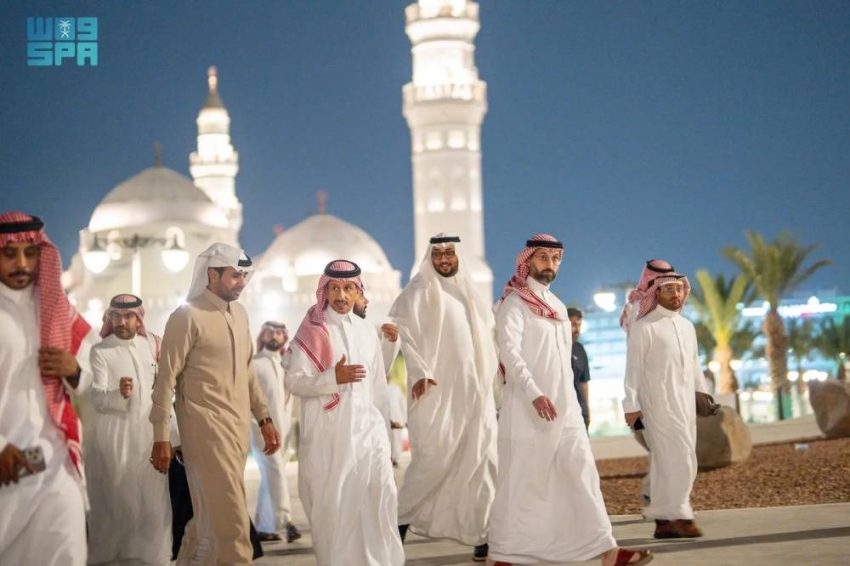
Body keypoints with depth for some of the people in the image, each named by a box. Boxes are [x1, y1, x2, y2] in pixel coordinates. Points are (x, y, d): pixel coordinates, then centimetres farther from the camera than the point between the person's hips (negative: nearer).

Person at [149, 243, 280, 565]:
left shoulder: (239, 313, 12)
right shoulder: (187, 316, -10)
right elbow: (167, 378, -10)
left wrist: (264, 419, 17)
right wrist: (161, 437, -12)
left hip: (238, 427, 7)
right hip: (206, 427, -7)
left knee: (213, 512, 14)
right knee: (229, 516, -6)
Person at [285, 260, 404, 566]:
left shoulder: (366, 330, 11)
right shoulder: (311, 331, -3)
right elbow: (293, 382, -10)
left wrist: (383, 428, 15)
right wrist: (333, 378, -22)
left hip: (367, 429, 3)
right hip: (327, 434, -3)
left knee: (380, 495, -8)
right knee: (332, 505, 1)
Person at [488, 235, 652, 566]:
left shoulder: (557, 306, 18)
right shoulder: (515, 303, -5)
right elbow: (509, 350, -19)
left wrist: (569, 401, 15)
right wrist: (535, 394, -29)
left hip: (565, 408, 7)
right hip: (528, 408, -7)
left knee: (582, 473, -1)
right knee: (520, 480, -3)